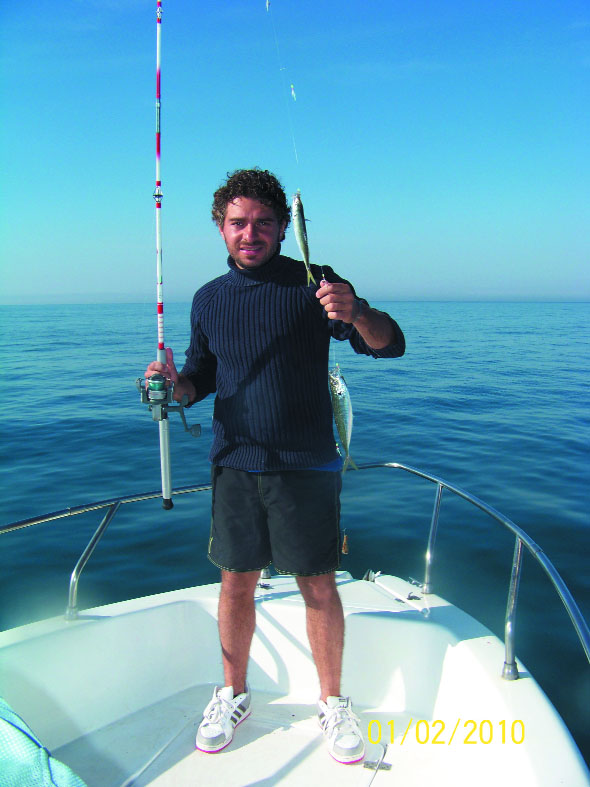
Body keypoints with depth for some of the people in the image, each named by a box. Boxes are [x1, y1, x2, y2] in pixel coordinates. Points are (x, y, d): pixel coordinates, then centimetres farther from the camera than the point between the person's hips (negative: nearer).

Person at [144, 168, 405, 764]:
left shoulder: (313, 285, -3)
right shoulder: (208, 299, 9)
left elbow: (390, 346, -9)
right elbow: (201, 375, 17)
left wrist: (355, 313, -31)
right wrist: (174, 384, -6)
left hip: (306, 464, -2)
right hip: (235, 464, 3)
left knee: (319, 586, 4)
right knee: (236, 582, 10)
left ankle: (332, 701, 26)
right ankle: (233, 693, 32)